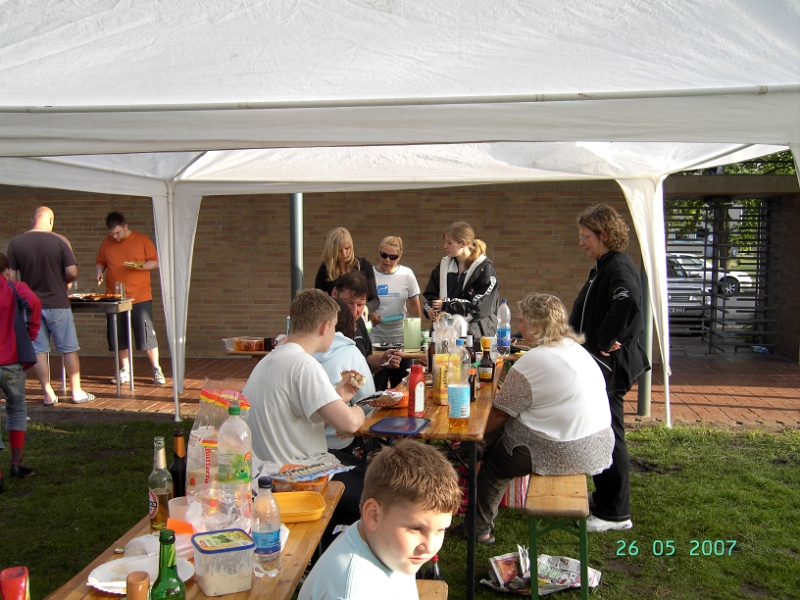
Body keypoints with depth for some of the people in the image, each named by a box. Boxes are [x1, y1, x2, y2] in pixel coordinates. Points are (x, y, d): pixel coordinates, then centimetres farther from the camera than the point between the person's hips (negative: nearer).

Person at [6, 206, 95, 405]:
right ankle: (77, 392, 13)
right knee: (69, 348, 8)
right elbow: (72, 272, -12)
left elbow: (12, 277, -1)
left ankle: (48, 394, 13)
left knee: (38, 350, 9)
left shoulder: (15, 243, -2)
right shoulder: (60, 241, -9)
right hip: (57, 303, -2)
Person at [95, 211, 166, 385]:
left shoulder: (142, 240, -1)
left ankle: (157, 370, 7)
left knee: (146, 334, -3)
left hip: (140, 297, -4)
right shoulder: (107, 243, 8)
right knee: (119, 336, 7)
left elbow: (155, 262, 0)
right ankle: (125, 371, 19)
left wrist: (141, 266, -18)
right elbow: (99, 262, 17)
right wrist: (99, 272, -4)